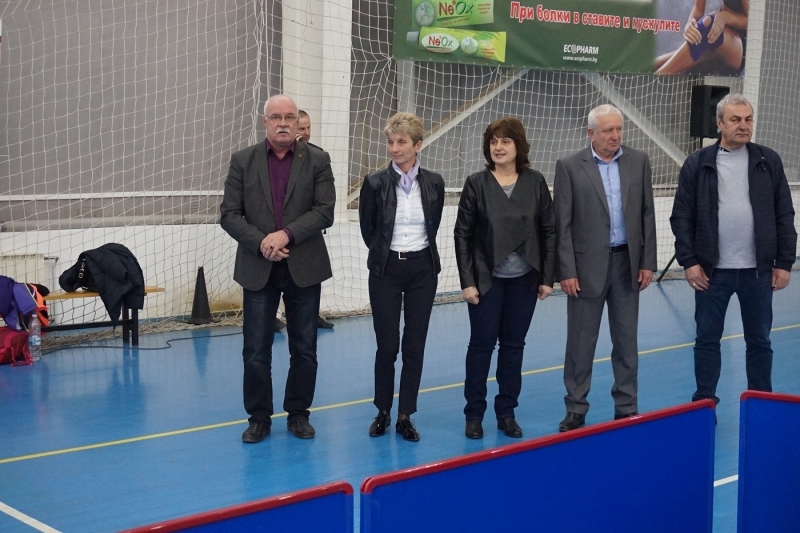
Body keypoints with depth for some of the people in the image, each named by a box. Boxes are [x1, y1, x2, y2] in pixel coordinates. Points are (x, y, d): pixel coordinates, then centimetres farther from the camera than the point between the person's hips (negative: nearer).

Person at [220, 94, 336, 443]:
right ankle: (259, 417, 16)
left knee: (304, 349, 8)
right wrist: (260, 243, -16)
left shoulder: (317, 161, 1)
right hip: (258, 268, 0)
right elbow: (229, 214, -1)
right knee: (256, 350, 3)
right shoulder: (243, 161, 3)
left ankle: (298, 414, 22)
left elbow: (324, 211, -7)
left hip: (304, 268, 0)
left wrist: (286, 235, -19)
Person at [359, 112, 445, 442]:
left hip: (422, 269, 2)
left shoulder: (433, 183, -1)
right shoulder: (375, 183, -6)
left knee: (414, 346, 4)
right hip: (386, 270, -1)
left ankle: (405, 416, 14)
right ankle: (382, 411, 19)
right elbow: (367, 230, 5)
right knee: (387, 346, 1)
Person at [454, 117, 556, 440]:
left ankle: (507, 412, 20)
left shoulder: (535, 183, 0)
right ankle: (474, 414, 15)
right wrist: (467, 281, -8)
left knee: (513, 344, 9)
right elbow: (462, 234, -3)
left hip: (524, 279, 2)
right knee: (481, 344, 4)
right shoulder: (476, 183, -4)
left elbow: (549, 231, 3)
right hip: (487, 279, -2)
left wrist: (547, 277, -1)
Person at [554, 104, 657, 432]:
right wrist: (566, 271, -10)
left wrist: (647, 262, 1)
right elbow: (562, 225, -5)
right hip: (587, 265, -2)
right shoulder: (570, 167, -5)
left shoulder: (638, 161, 4)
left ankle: (627, 408, 20)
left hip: (627, 262, 3)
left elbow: (647, 215, 6)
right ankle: (576, 410, 15)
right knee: (580, 343, 5)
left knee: (626, 342, 10)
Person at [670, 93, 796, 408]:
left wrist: (784, 262, -1)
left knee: (759, 341, 10)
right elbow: (681, 216, -1)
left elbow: (784, 216, 4)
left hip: (758, 270, 1)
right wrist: (688, 261, -8)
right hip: (712, 270, -1)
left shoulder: (769, 162, 4)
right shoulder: (697, 164, 0)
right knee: (707, 340, 6)